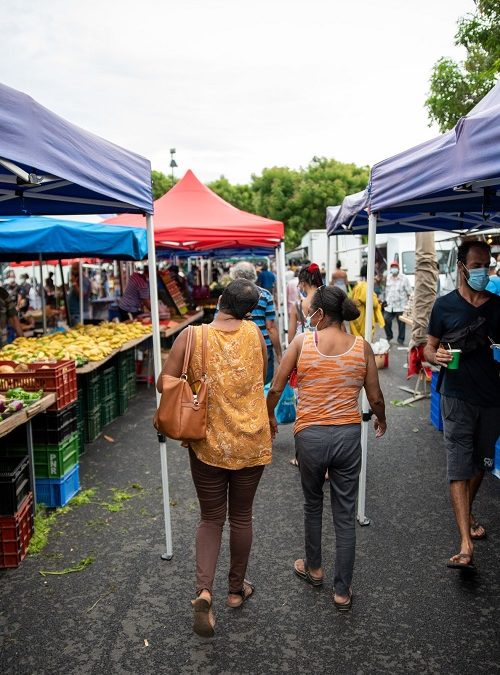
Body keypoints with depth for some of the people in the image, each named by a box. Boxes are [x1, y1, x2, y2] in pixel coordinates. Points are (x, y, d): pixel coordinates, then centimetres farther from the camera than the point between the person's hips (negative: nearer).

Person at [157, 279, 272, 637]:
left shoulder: (191, 336, -13)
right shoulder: (255, 333, -8)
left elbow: (165, 383, -11)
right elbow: (263, 378, 5)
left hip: (208, 444, -1)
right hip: (250, 442, 1)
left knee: (211, 519, 17)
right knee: (241, 516, 19)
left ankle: (204, 590, 0)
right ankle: (237, 588, 36)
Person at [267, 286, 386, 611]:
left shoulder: (302, 343, -6)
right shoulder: (362, 347, -2)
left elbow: (275, 389, -2)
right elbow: (375, 397, 3)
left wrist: (270, 418, 17)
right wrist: (381, 421, 24)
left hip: (310, 435, -1)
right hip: (348, 436, 1)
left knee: (313, 503, 23)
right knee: (345, 515, 12)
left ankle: (314, 568, 42)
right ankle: (342, 590, 22)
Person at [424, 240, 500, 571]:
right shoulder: (445, 305, -1)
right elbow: (429, 348, 2)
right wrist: (437, 356, -19)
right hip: (458, 397, -3)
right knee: (459, 467, -6)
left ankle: (467, 515, 42)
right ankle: (466, 545, -7)